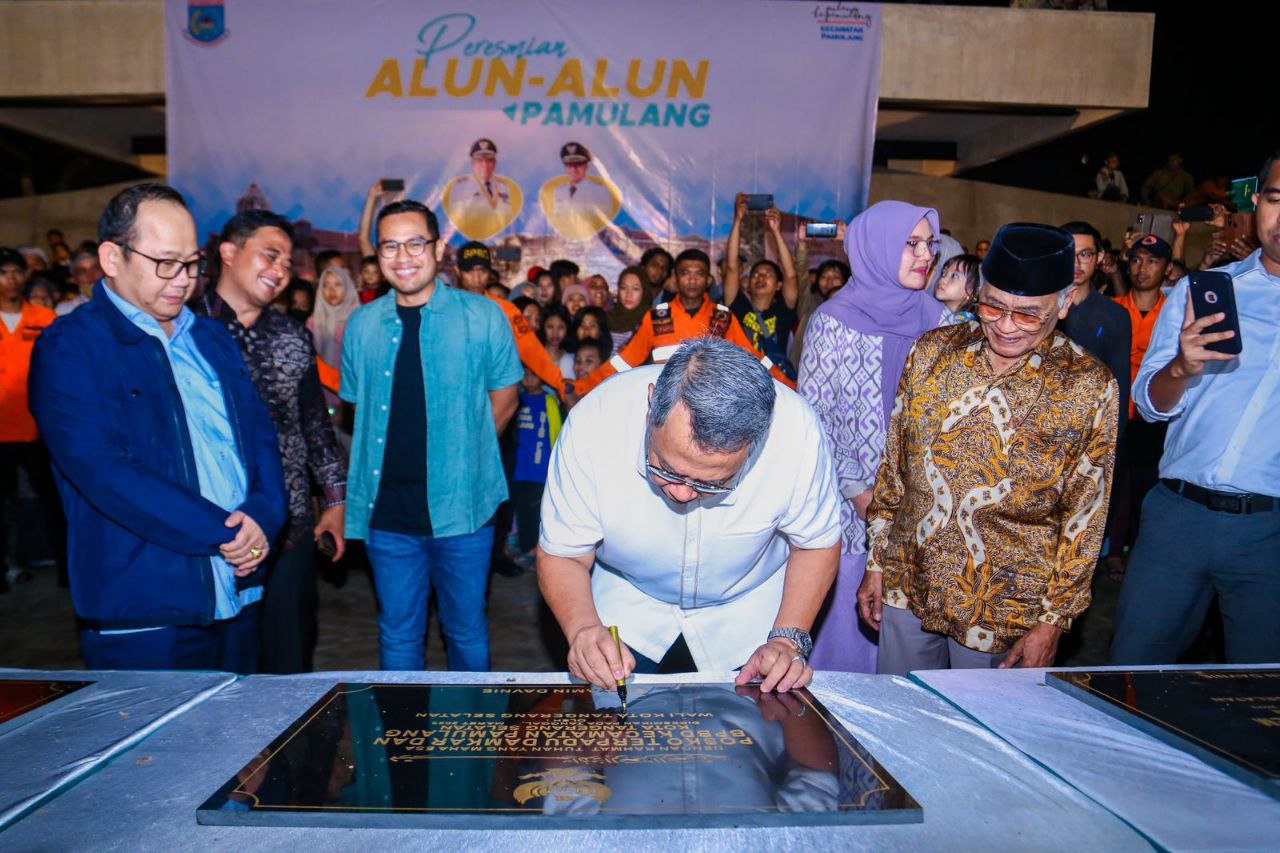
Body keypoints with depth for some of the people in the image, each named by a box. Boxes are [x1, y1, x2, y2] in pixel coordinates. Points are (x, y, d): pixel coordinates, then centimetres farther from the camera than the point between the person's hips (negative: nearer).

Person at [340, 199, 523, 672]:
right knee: (398, 634, 15)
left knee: (467, 629, 12)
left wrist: (458, 456, 0)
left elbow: (504, 399, 4)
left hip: (462, 506, -2)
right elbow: (358, 408, 16)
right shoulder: (362, 324, 7)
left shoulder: (482, 315, -2)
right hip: (388, 512, 3)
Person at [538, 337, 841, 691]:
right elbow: (562, 554, -20)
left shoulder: (797, 433, -32)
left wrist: (789, 638, -22)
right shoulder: (593, 424, -33)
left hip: (748, 612, 1)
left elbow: (817, 543, -12)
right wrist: (583, 628, -38)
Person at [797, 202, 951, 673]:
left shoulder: (938, 319, 6)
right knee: (845, 610, 4)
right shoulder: (834, 321, -6)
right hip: (850, 506, -3)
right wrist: (857, 490, -12)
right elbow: (811, 417, -7)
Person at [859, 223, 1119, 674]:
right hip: (906, 587, 3)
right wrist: (877, 562, 6)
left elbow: (1085, 517, -6)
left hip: (1006, 610, -3)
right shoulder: (932, 352, -2)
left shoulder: (1089, 387, -10)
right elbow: (894, 463, 4)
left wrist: (1052, 621, -6)